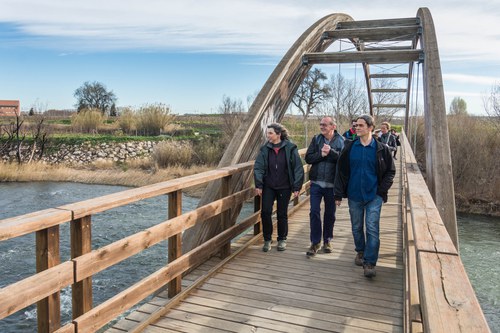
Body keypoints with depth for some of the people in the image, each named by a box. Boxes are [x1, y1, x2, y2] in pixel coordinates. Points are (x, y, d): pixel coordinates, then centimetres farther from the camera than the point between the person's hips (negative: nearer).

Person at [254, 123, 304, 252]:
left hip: (284, 187, -2)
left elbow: (298, 168, -6)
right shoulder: (265, 149, 1)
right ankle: (267, 239, 13)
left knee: (282, 214, 8)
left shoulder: (290, 148, -7)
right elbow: (258, 167, -1)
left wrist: (296, 187, -8)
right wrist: (258, 185, -10)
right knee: (265, 211, -6)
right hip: (268, 187, 2)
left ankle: (282, 239, 27)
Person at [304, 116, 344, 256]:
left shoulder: (341, 141, -4)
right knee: (314, 212, -1)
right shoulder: (316, 139, 3)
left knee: (330, 213, 13)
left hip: (332, 184, -1)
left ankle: (327, 240, 29)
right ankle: (315, 242, 11)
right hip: (316, 183, 1)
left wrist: (331, 152, -25)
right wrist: (321, 154, -18)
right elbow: (308, 158, -3)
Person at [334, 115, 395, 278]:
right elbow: (341, 171, 2)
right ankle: (360, 252, 36)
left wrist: (382, 190, -4)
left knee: (372, 228, -7)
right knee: (357, 227, 14)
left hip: (374, 196, -2)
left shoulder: (381, 148, -3)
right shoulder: (350, 147, 0)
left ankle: (370, 263, 0)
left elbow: (390, 171, 5)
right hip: (354, 195, 2)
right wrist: (338, 193, 0)